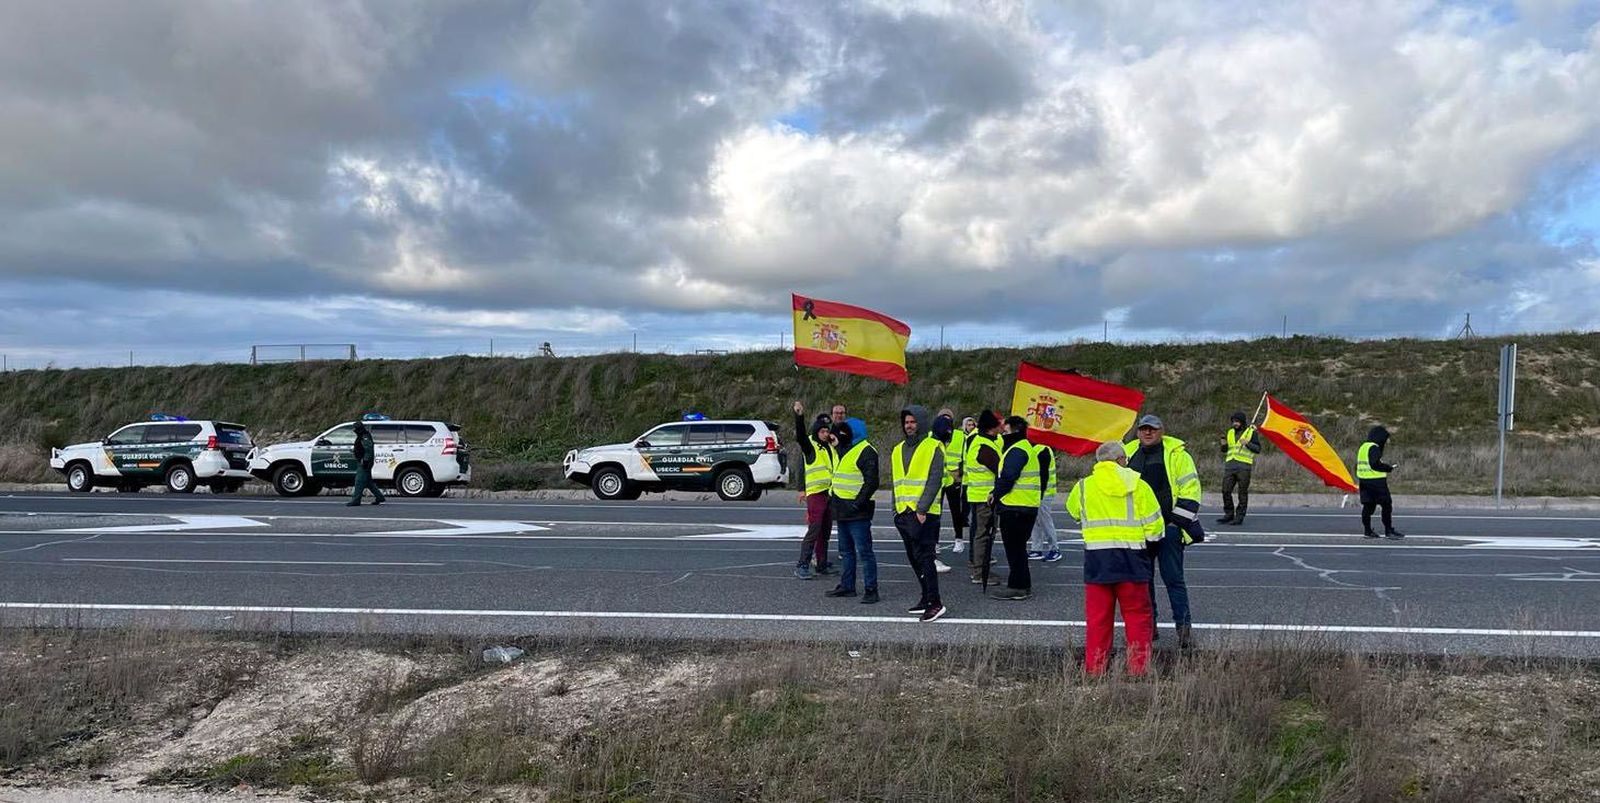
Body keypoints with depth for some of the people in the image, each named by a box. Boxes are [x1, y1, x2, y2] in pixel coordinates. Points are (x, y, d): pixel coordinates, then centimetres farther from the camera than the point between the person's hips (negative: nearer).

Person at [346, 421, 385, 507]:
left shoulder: (365, 438, -17)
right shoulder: (361, 437, 17)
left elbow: (368, 450, -24)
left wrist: (365, 461, -26)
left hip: (364, 463, -11)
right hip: (361, 462, 11)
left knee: (359, 481, -10)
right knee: (368, 482, 13)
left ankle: (356, 500, -9)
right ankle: (379, 497, 17)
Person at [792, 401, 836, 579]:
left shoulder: (830, 447, 17)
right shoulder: (810, 445, -5)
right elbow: (800, 434, -25)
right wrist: (799, 416, -40)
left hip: (830, 494, 8)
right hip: (815, 493, -8)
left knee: (825, 531, 12)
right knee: (813, 531, -13)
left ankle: (822, 564, 20)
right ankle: (802, 566, -11)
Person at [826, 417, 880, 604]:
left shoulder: (865, 451, -14)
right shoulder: (841, 450, 17)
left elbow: (871, 482, -19)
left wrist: (858, 502, -22)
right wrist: (832, 492, 19)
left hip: (857, 511, -10)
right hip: (842, 510, 10)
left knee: (864, 551, -7)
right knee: (845, 550, 17)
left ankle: (870, 589, -3)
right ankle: (847, 585, 26)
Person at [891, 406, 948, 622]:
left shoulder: (933, 448, -6)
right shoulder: (898, 450, 16)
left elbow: (935, 481, -13)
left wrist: (921, 509, -19)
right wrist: (896, 509, 15)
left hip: (924, 514, -7)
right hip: (904, 513, 7)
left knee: (923, 557, -11)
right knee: (914, 558, 12)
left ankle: (935, 602, -8)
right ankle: (926, 598, 21)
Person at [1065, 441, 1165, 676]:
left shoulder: (1084, 486, 3)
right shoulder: (1138, 485, -2)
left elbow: (1073, 510, 21)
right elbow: (1154, 527, -1)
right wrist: (1150, 549, 16)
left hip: (1096, 559, 2)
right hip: (1131, 559, -2)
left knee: (1097, 619, 8)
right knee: (1138, 617, 7)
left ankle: (1094, 670, 11)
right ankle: (1138, 669, 7)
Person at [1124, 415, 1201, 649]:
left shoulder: (1177, 453, -2)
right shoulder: (1127, 453, 11)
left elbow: (1190, 487, -5)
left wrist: (1181, 521, -11)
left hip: (1168, 527, -5)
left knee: (1173, 578, -4)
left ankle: (1184, 627, 2)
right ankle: (1148, 627, 20)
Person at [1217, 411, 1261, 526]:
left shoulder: (1252, 432, 1)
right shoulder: (1230, 432, 16)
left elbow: (1258, 449, -3)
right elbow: (1225, 451, 20)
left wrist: (1247, 443, -17)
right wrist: (1224, 444, -1)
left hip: (1244, 466, -5)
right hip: (1230, 465, 5)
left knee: (1242, 493, -1)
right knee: (1226, 491, 2)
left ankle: (1239, 517, 5)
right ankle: (1229, 514, 14)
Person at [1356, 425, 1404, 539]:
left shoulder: (1363, 447, 16)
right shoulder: (1374, 448, -12)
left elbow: (1357, 465, 18)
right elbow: (1375, 464, -21)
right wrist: (1389, 467, -10)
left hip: (1364, 481, 9)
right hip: (1376, 481, -9)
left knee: (1368, 505, 10)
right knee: (1387, 504, -4)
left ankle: (1367, 530, 11)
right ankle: (1389, 531, -4)